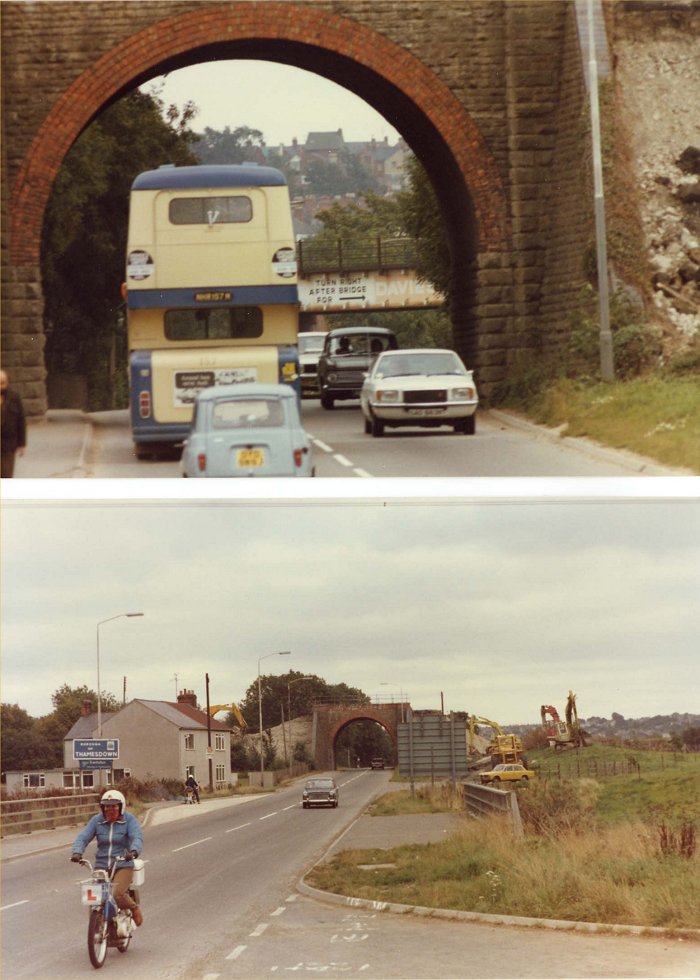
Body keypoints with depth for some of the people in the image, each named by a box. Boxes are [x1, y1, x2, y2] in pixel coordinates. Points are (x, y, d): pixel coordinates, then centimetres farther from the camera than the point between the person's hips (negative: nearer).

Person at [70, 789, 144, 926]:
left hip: (123, 865, -3)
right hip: (101, 866, 3)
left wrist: (134, 851, -37)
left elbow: (137, 837, -15)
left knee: (117, 895, -24)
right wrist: (77, 852, -23)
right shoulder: (96, 821, 7)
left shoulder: (129, 820, -1)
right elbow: (83, 837, -2)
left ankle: (134, 908, 7)